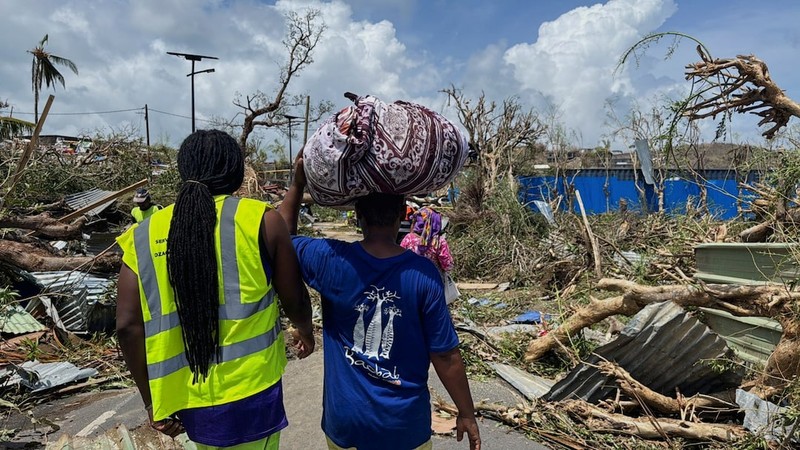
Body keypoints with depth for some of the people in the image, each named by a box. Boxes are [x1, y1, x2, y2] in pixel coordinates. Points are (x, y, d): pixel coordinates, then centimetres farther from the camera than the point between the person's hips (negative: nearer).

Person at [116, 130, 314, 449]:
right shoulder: (261, 219, -9)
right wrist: (306, 332, 20)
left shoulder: (144, 236, 0)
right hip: (249, 394, -4)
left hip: (188, 400, 4)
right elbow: (295, 302, -1)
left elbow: (128, 326, -2)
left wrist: (151, 399, 9)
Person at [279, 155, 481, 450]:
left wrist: (297, 185, 3)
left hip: (346, 421, 1)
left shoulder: (330, 260, -16)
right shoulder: (423, 274, -18)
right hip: (404, 422, -1)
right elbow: (445, 356, -12)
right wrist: (467, 414, 1)